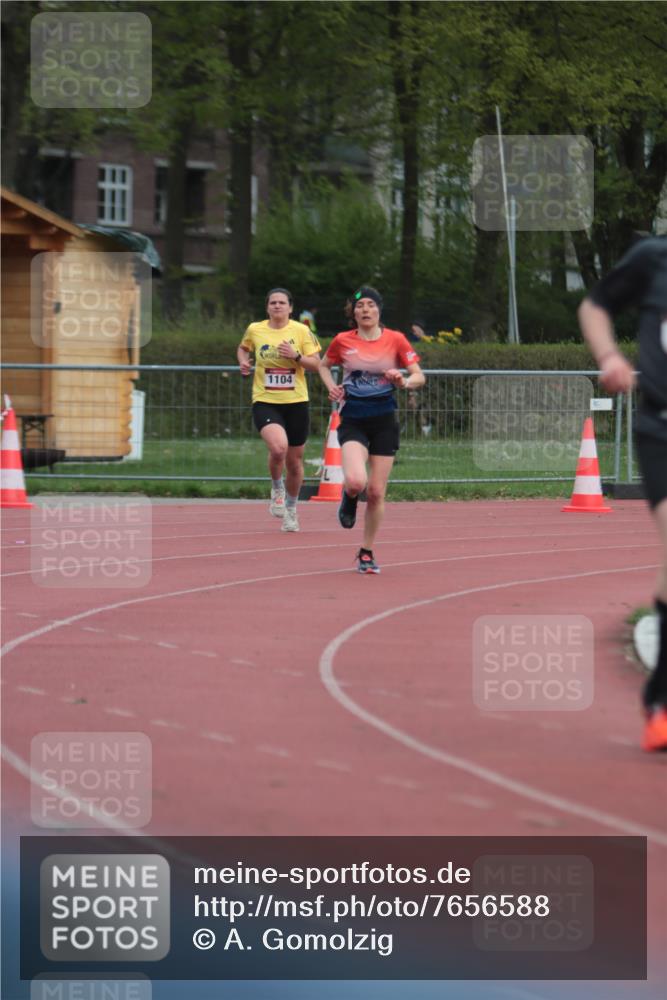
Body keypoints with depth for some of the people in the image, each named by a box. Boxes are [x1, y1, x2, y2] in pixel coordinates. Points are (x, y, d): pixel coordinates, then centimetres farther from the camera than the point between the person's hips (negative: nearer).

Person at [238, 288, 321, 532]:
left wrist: (296, 356, -17)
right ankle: (276, 488, 2)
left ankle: (291, 509, 34)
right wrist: (243, 361, 2)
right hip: (265, 402, -1)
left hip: (296, 402, 1)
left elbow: (316, 365, -1)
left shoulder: (302, 331, -1)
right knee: (278, 448, -29)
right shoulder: (255, 330, 2)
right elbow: (243, 347, 23)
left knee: (294, 463, 10)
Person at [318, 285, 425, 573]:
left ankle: (366, 552, 18)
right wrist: (332, 387, 0)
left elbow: (419, 376, 3)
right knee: (356, 481, -25)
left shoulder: (395, 340, -1)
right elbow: (324, 365, 19)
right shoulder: (342, 341, 0)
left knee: (376, 492, 1)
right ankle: (349, 498, 14)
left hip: (384, 422, 1)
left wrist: (404, 381, -19)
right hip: (353, 421, -1)